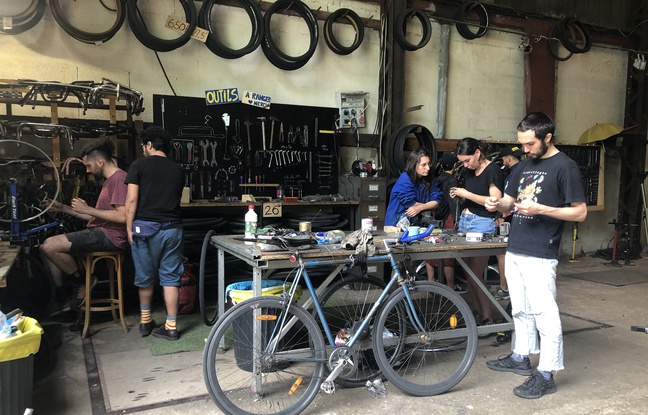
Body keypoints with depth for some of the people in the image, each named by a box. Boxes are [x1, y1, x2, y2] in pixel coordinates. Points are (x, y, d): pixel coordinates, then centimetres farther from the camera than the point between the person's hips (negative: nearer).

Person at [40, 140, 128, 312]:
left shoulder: (119, 179, -13)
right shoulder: (109, 181, 21)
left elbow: (123, 216, -23)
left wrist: (87, 209, -15)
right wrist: (63, 208, 18)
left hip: (111, 236, -11)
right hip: (99, 232, 11)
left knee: (49, 246, -16)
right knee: (46, 248, 8)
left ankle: (82, 282, 3)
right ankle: (62, 297, 14)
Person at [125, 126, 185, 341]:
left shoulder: (140, 165, -1)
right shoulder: (178, 170, 9)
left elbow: (132, 199, -7)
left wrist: (129, 227, -2)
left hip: (146, 227, -2)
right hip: (172, 228, 2)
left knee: (145, 277, 14)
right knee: (170, 278, 7)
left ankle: (146, 321, 29)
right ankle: (171, 326, 10)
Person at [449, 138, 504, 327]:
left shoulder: (493, 171, -9)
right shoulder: (469, 172, 13)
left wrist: (467, 194, -17)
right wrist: (459, 195, 2)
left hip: (482, 224, -8)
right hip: (464, 221, 8)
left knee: (474, 275, -8)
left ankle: (488, 320, 4)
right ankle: (481, 315, 13)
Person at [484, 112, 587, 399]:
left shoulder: (565, 167, -9)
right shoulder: (525, 165, 14)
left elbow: (580, 212, -11)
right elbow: (509, 203, 18)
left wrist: (540, 209, -21)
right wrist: (496, 203, -5)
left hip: (539, 255, -8)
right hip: (514, 250, 8)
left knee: (544, 314, -1)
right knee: (520, 309, 17)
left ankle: (546, 375, 7)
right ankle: (520, 357, 31)